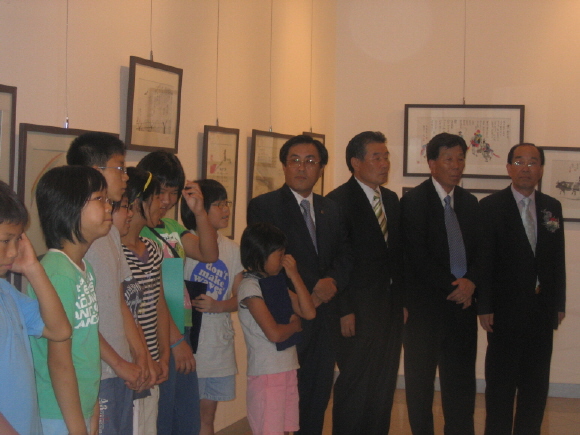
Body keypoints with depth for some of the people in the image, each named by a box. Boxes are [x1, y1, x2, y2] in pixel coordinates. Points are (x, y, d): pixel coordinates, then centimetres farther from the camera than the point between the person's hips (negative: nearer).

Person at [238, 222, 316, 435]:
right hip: (266, 375, -8)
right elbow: (274, 333, -20)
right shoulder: (250, 287, -13)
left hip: (288, 371, 8)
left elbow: (309, 312, 4)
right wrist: (294, 325, 0)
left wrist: (294, 276, 1)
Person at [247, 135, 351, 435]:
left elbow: (344, 255, 13)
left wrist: (333, 281, -9)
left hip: (325, 317, 5)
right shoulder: (263, 206, -3)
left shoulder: (331, 210, 15)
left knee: (318, 399, 9)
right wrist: (305, 293, -13)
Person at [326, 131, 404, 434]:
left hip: (390, 309, 7)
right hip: (358, 310, -7)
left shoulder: (391, 199, 13)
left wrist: (401, 299, 9)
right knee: (355, 385, -1)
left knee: (384, 386, 11)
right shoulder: (338, 201, -10)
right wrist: (344, 311, -16)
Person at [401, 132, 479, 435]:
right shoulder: (413, 201, -5)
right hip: (425, 304, -4)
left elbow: (479, 250, 10)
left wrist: (471, 281, -10)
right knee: (421, 379, 7)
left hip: (462, 301, 4)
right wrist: (452, 286, -14)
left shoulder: (469, 202, 12)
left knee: (461, 378, 6)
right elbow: (418, 256, -12)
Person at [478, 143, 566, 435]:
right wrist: (484, 307, -12)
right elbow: (484, 260, -9)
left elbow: (558, 258, 9)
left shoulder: (552, 207, 9)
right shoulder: (491, 206, -5)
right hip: (506, 309, -4)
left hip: (542, 309, 4)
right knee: (501, 381, 4)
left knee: (536, 381, 10)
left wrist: (559, 303, 6)